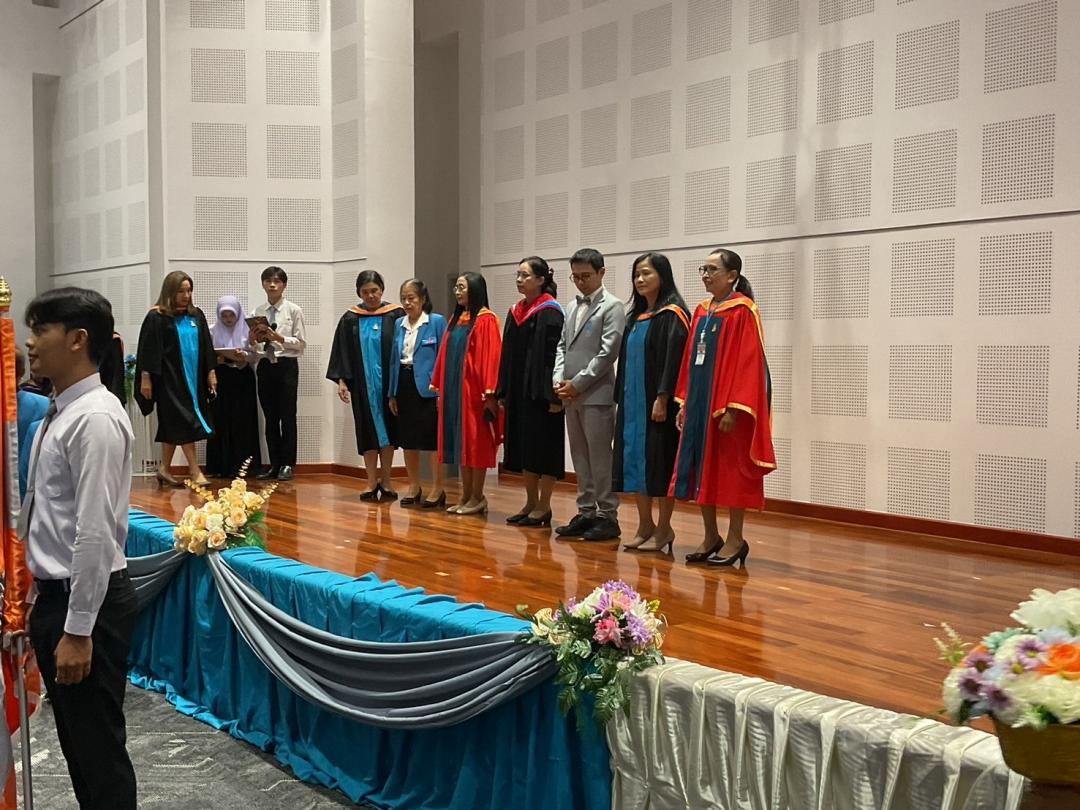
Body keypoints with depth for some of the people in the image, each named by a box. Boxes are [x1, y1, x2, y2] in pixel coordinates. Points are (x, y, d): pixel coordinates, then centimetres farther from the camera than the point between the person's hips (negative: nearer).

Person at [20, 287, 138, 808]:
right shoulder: (59, 414, 10)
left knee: (100, 747, 4)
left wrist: (79, 629, -21)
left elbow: (95, 534, -22)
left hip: (88, 601, -9)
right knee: (76, 741, 20)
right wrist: (44, 604, 19)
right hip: (54, 595, 9)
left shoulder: (95, 419, -19)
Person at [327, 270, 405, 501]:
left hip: (389, 383, -1)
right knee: (368, 431, 5)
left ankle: (385, 480, 14)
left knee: (387, 430, 5)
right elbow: (342, 352, 6)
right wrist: (341, 380, -3)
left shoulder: (396, 315, -2)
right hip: (363, 385, 1)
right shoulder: (350, 319, 4)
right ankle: (372, 482, 10)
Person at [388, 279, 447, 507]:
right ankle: (414, 486, 23)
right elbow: (394, 360, 13)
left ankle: (438, 488, 9)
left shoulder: (437, 322, -6)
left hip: (427, 388, -6)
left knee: (432, 438, -1)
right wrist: (392, 393, 11)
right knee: (407, 438, 11)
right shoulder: (399, 324, 10)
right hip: (404, 386, 6)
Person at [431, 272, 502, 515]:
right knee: (460, 442, 9)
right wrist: (438, 386, 13)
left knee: (475, 441, -1)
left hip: (473, 389, -8)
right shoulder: (455, 320, 14)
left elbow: (491, 356, -15)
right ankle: (466, 495, 16)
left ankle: (477, 497, 6)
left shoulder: (486, 320, -9)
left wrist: (489, 392, -20)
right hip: (453, 389, 8)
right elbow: (445, 355, 16)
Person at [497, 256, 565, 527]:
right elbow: (508, 356, 15)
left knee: (543, 447, -1)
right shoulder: (515, 312, 13)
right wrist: (502, 393, 13)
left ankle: (543, 507, 7)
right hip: (518, 391, 8)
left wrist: (553, 396, -20)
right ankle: (531, 503, 21)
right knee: (523, 447, 11)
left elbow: (554, 354, -15)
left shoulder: (550, 313, -10)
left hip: (540, 392, -8)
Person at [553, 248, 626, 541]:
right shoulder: (574, 307, 17)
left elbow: (607, 352, -13)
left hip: (597, 395, -7)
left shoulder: (612, 307, -5)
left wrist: (577, 383, -14)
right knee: (580, 456, 11)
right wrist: (559, 379, 1)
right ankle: (586, 512, 19)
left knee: (600, 457, -4)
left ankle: (608, 516, 4)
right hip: (571, 395, 7)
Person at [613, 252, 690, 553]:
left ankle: (663, 528, 6)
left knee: (659, 463, -3)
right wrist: (622, 398, 13)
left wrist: (662, 399, -22)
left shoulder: (672, 314, -9)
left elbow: (674, 359, -16)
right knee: (634, 461, 8)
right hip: (633, 401, 8)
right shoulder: (635, 316, 15)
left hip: (657, 402, -8)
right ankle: (645, 525, 16)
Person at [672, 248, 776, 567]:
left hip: (728, 406, -7)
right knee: (702, 470, 9)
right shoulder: (702, 311, 12)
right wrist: (684, 402, 10)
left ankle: (735, 539, 10)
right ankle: (711, 536, 19)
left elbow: (748, 362, -16)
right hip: (700, 402, 8)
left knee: (731, 470, 0)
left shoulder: (743, 311, -10)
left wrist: (734, 407, -21)